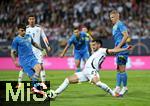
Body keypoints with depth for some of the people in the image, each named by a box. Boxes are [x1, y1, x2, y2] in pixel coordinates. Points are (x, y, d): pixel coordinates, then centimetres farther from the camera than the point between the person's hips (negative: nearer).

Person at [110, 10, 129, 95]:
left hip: (122, 49, -10)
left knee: (122, 69, -6)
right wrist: (116, 48, 16)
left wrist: (118, 46, -19)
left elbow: (126, 36, -19)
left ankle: (125, 87, 2)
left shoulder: (120, 24, -10)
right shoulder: (114, 26, 19)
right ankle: (118, 88, 14)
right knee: (118, 69, 10)